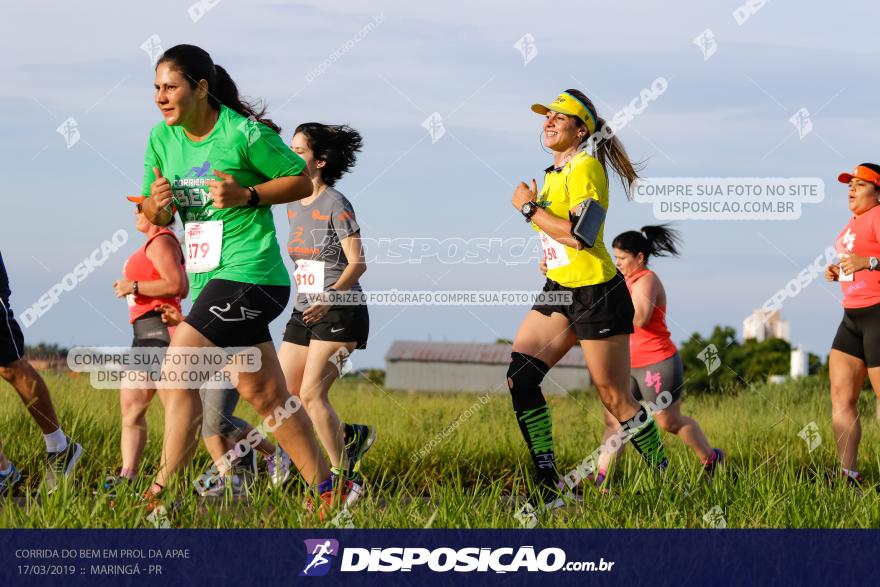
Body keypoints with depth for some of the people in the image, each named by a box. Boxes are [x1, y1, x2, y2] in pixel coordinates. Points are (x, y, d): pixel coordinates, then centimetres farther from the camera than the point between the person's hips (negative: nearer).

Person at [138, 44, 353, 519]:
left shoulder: (245, 134, -12)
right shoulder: (163, 137, 7)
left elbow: (301, 181, -4)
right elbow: (155, 216, 12)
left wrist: (246, 195, -18)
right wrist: (157, 203, -11)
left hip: (247, 274, -8)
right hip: (209, 279, 8)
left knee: (176, 377, -15)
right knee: (265, 394, 12)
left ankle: (159, 497, -11)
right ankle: (329, 490, 21)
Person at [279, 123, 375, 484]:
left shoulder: (335, 205, -11)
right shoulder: (293, 206, 12)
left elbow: (357, 263, -16)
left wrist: (329, 298, -29)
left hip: (339, 313, -8)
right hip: (304, 313, 8)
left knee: (311, 393, -16)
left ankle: (341, 473, -5)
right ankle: (350, 436, 19)